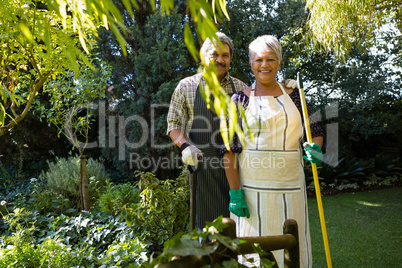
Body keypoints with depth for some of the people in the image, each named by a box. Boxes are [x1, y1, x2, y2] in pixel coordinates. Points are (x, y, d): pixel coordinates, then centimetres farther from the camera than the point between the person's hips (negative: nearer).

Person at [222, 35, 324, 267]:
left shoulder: (293, 96, 8)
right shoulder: (240, 100, 1)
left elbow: (315, 132, 17)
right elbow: (229, 149, -3)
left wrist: (315, 148, -7)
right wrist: (235, 192, -8)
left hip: (289, 187, 2)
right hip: (251, 188, -2)